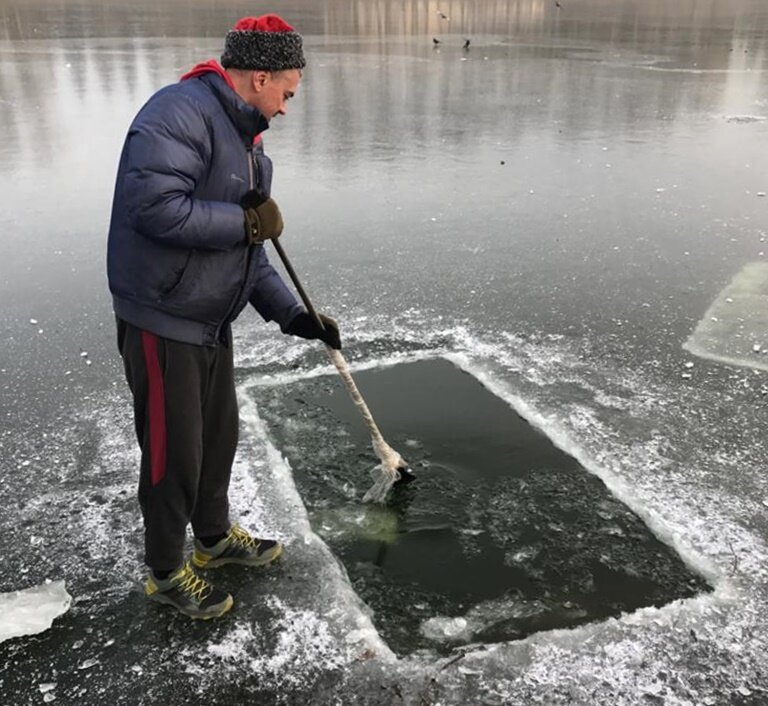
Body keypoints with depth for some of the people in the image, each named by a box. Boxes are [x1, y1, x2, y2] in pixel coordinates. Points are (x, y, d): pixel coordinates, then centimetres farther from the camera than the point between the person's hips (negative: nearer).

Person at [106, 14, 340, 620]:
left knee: (220, 434, 21)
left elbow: (248, 251, 13)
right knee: (175, 452, 4)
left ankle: (215, 536, 43)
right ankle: (165, 572, 26)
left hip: (213, 319, 9)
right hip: (162, 322, -9)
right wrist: (246, 221, -22)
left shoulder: (245, 140, 12)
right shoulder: (179, 114, -19)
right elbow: (153, 206, -32)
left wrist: (294, 315, 5)